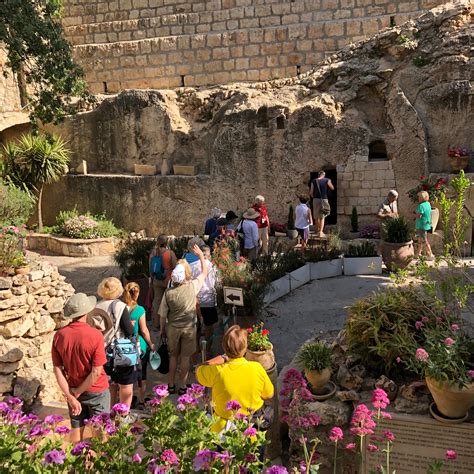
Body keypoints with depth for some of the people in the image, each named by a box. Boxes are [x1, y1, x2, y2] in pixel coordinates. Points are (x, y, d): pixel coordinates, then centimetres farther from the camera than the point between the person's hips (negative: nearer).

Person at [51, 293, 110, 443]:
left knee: (76, 428, 19)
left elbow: (57, 369, -8)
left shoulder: (59, 335, -11)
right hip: (96, 391, -4)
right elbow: (96, 372, -23)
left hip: (73, 390, 4)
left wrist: (70, 396, -6)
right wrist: (76, 393, -11)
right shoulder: (95, 335, -24)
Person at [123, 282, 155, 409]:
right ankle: (141, 401, 24)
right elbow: (144, 330, -13)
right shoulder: (139, 310, -19)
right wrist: (151, 344, 0)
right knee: (142, 374, 14)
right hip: (140, 346, -3)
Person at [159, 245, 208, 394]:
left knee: (173, 356, 17)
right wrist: (201, 255, 9)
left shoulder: (168, 292, -17)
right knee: (185, 357, 12)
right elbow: (204, 273, 0)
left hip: (173, 328, 1)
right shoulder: (192, 286, -19)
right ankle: (182, 386, 21)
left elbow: (163, 315, -7)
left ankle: (171, 385, 27)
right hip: (189, 328, -1)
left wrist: (163, 330, 9)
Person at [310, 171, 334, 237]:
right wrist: (330, 182, 27)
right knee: (322, 217, 1)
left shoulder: (314, 181, 4)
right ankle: (321, 232, -10)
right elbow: (332, 188, 12)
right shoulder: (327, 180, 0)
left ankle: (317, 230, 28)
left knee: (316, 216, 14)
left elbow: (311, 192, 1)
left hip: (316, 199, 2)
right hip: (324, 200, -2)